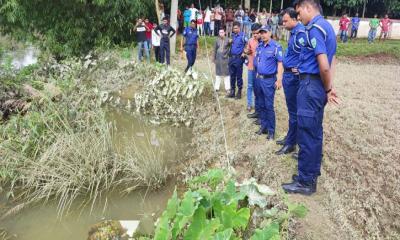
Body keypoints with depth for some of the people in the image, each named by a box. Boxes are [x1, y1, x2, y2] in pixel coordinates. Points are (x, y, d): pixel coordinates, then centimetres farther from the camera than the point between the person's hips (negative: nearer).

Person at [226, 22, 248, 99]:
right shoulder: (233, 35, 12)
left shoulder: (242, 35, -8)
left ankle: (239, 92, 10)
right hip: (231, 57, 7)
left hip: (238, 58, -6)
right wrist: (230, 41, 5)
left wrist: (244, 53, -14)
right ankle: (232, 91, 20)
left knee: (239, 76, 1)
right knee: (232, 75, 11)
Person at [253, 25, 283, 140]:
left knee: (269, 105, -4)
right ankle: (263, 126, 25)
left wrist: (279, 80, -17)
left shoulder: (276, 46, -10)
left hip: (269, 79, -6)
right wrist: (257, 74, 15)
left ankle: (271, 131, 5)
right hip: (259, 78, 7)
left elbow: (280, 64, -13)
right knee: (262, 104, 13)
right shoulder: (259, 46, 10)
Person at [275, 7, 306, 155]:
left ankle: (291, 144, 9)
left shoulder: (300, 33, -17)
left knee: (294, 111, -1)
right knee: (292, 109, 18)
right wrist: (285, 74, 15)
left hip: (293, 76, -10)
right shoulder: (294, 32, 13)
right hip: (288, 75, 10)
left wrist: (298, 72, -18)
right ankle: (290, 137, 30)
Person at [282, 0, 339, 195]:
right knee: (315, 133, 16)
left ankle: (305, 182, 8)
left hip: (311, 85, -10)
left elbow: (324, 66, -23)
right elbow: (331, 61, 17)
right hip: (318, 85, 10)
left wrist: (327, 89, -9)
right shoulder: (327, 26, 16)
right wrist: (329, 87, 9)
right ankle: (312, 174, 28)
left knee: (306, 134, -3)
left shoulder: (315, 28, -16)